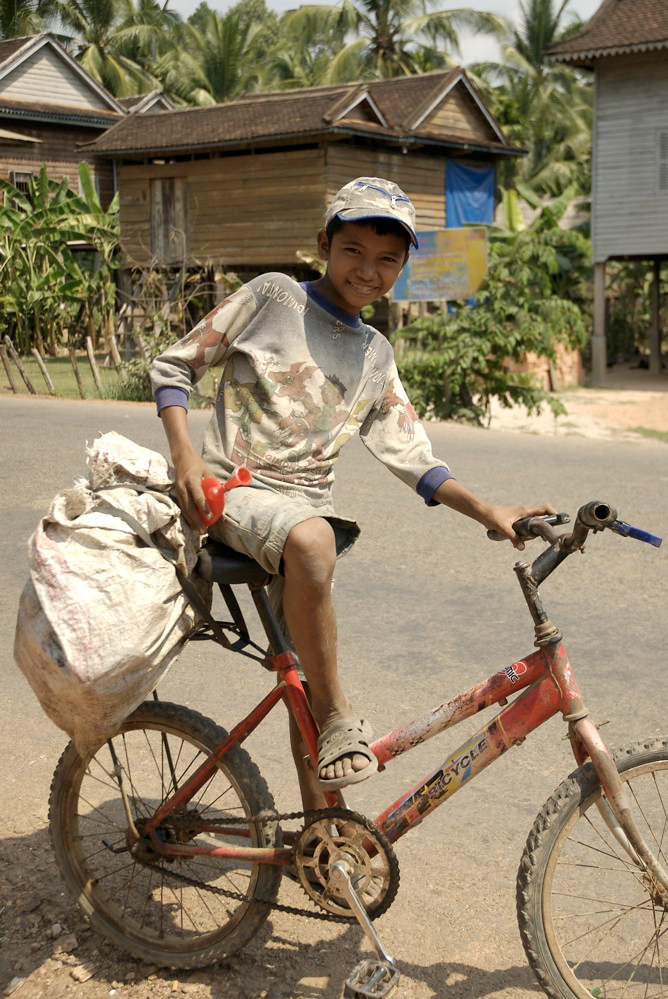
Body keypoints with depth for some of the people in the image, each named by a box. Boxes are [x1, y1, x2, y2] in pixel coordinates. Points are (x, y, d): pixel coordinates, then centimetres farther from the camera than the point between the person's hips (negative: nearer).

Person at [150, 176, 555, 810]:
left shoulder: (376, 358, 16)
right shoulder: (272, 298, 1)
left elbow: (408, 455, 13)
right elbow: (172, 367, 3)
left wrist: (486, 511, 0)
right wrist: (186, 457, -12)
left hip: (306, 503, 5)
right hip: (234, 492, -4)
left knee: (307, 690, 3)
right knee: (310, 539, -39)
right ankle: (336, 713, -22)